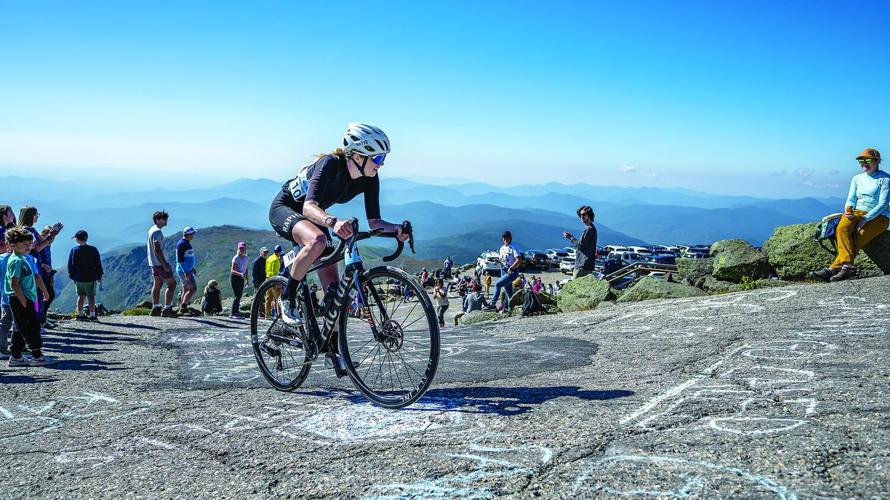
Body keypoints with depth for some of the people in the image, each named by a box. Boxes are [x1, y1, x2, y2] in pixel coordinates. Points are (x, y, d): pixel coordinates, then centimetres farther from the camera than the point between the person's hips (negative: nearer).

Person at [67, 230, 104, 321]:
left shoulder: (74, 250, -3)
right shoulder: (93, 250, -8)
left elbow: (70, 265, 3)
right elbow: (98, 263, -3)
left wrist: (72, 276, 14)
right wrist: (99, 275, 7)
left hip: (78, 278, 2)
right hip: (91, 278, -2)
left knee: (81, 296, 14)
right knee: (91, 296, 3)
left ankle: (79, 314, 17)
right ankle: (92, 315, 2)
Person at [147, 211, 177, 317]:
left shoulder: (151, 230, 14)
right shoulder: (157, 232, -17)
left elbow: (148, 247, 22)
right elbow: (157, 249, -24)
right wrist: (165, 264, -23)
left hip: (153, 263, 10)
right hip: (160, 262, -10)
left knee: (157, 284, 13)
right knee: (172, 284, -6)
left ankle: (155, 308, 15)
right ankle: (167, 309, -8)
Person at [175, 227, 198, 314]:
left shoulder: (186, 243, 13)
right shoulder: (182, 244, -18)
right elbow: (180, 259, -22)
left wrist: (193, 268, 26)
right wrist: (186, 272, -26)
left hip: (187, 270, 11)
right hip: (185, 270, -11)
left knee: (186, 289, 13)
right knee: (193, 288, -12)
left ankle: (182, 309, 16)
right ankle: (183, 307, -13)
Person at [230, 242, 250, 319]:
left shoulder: (247, 258, 3)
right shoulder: (236, 258, -16)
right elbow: (232, 270, -20)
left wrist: (247, 278, 14)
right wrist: (240, 274, -36)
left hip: (241, 278, 7)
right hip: (234, 278, -6)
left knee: (239, 295, 7)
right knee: (237, 296, -12)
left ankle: (237, 312, 15)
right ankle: (233, 313, -8)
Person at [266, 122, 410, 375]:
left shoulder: (369, 178, -15)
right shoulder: (330, 164, -33)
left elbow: (374, 222, -14)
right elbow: (309, 206, -47)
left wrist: (396, 229, -34)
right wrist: (333, 222, -66)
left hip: (313, 218, 6)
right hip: (284, 209, -6)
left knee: (333, 287, -3)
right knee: (317, 240, -41)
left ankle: (332, 351, 11)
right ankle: (288, 297, -18)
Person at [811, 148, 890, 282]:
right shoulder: (857, 178, 18)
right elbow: (851, 199, 11)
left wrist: (865, 219, -20)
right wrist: (848, 210, -14)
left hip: (878, 216, -4)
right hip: (857, 212, 4)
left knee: (858, 237, -32)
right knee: (842, 228, -31)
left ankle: (833, 268, -39)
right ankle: (847, 266, -44)